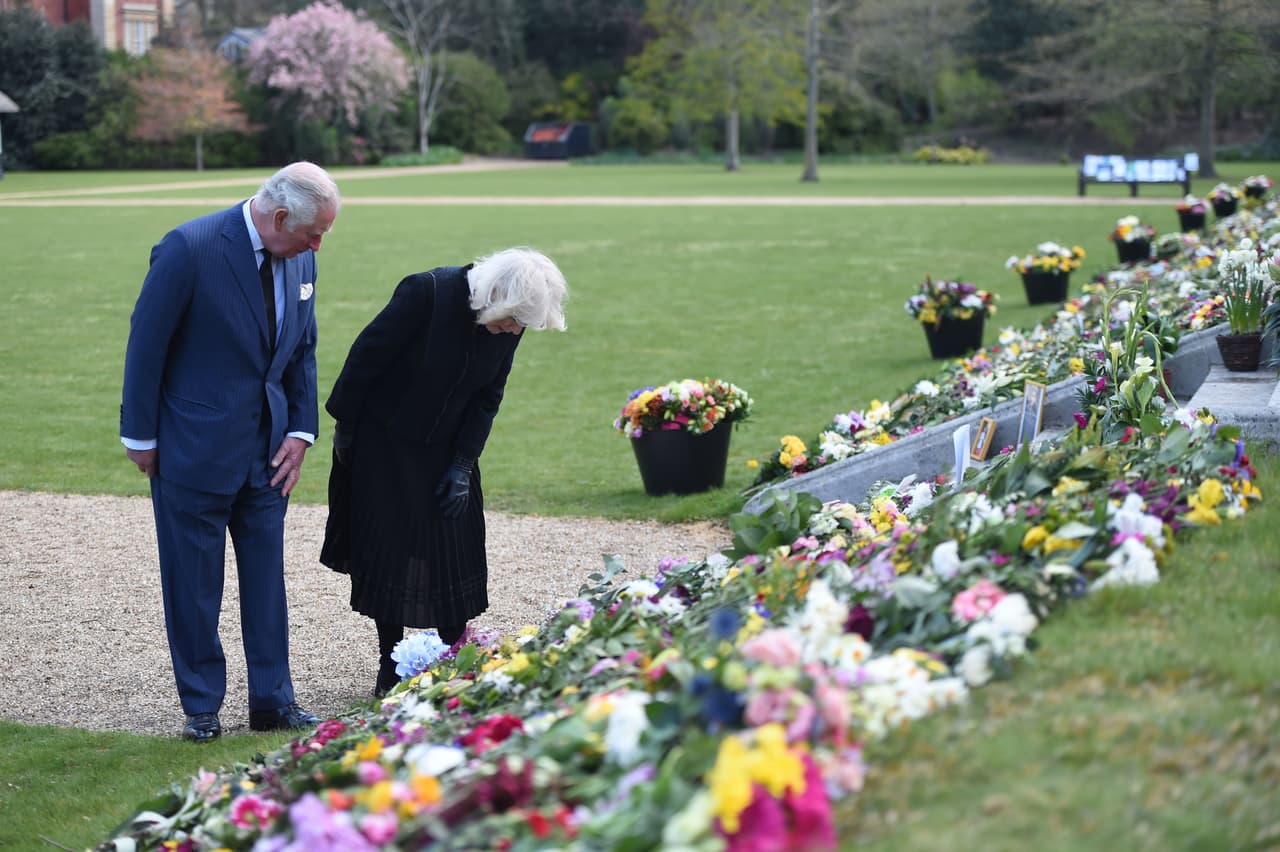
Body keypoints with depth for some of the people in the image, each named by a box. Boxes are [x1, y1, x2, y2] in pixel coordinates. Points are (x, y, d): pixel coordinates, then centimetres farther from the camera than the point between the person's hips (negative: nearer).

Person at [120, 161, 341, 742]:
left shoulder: (299, 259, 1)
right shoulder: (189, 249, -19)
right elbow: (146, 345, -12)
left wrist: (301, 430, 3)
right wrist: (141, 437, -8)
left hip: (266, 450, 6)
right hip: (194, 448, -5)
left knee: (266, 579, 10)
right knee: (194, 587, 5)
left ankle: (272, 700, 19)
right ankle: (202, 708, 17)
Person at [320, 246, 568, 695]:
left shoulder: (508, 326, -10)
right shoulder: (427, 292, -27)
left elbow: (487, 398, -1)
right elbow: (368, 353, -18)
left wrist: (463, 464, -6)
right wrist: (344, 427, -10)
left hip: (445, 448, 5)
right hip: (385, 444, -4)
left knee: (454, 552, 3)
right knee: (388, 549, 0)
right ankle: (391, 669, 9)